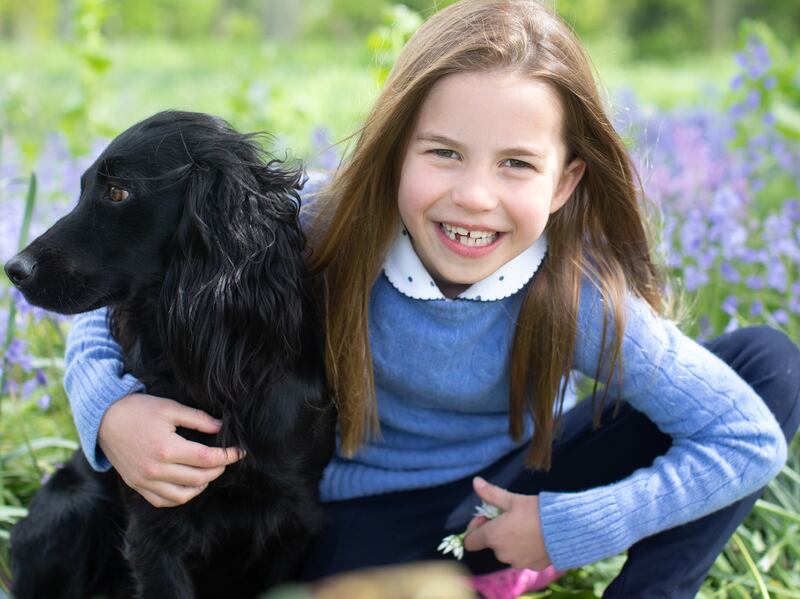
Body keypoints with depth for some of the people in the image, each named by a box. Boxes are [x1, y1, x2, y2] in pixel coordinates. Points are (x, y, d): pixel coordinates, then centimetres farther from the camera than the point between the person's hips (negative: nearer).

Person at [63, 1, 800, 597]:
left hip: (514, 489, 2)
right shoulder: (316, 246, -25)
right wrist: (112, 411, -36)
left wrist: (567, 528, -22)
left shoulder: (580, 299, -25)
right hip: (372, 505, -1)